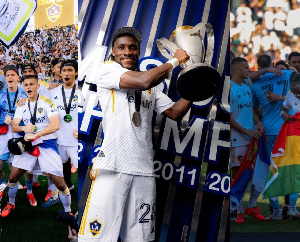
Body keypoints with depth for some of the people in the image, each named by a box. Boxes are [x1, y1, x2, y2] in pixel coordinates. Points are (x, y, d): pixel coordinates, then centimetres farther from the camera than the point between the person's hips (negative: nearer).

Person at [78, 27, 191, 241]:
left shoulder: (152, 87, 23)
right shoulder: (107, 70, 3)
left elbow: (175, 112, 23)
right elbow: (143, 81, -12)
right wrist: (175, 61, 0)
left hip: (144, 170, 6)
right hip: (113, 167, -6)